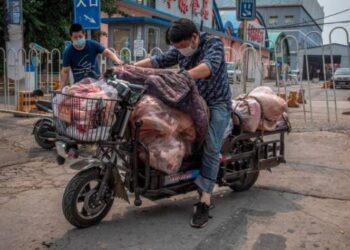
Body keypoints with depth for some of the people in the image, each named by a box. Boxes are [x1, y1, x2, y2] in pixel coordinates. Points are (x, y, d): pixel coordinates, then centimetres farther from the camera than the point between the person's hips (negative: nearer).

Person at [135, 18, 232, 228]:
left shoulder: (214, 44, -13)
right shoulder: (180, 50, 5)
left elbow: (209, 66, -33)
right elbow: (157, 61, -2)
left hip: (216, 103, -6)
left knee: (211, 149, -17)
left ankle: (204, 202, -21)